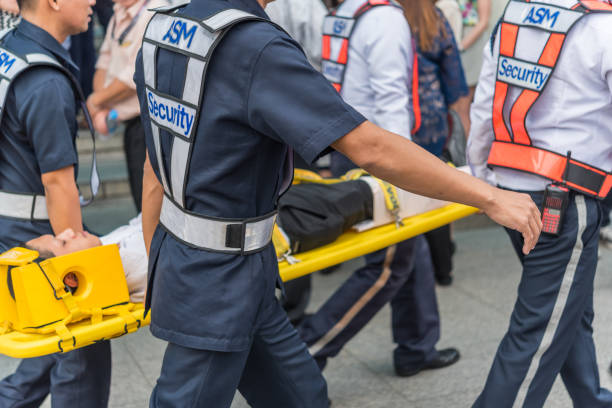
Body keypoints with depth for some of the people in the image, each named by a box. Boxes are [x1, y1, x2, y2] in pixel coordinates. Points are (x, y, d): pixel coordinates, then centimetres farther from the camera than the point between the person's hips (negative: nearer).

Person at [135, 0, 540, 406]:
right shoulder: (258, 49, -25)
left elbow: (154, 173, 7)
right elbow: (373, 150, -27)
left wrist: (156, 272, 15)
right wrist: (490, 197, -18)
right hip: (219, 282, -8)